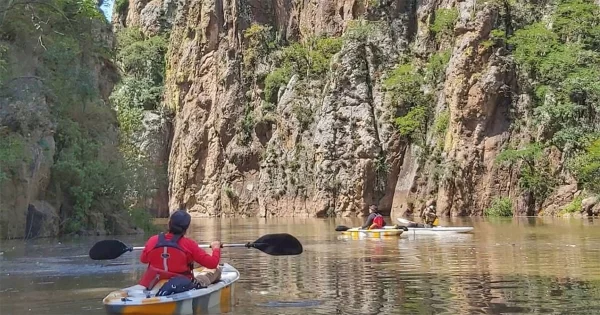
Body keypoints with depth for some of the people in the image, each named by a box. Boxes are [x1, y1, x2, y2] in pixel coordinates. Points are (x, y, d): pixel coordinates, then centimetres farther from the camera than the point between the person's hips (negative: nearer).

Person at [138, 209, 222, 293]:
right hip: (184, 288, -3)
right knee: (216, 269, 15)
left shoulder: (153, 241, -14)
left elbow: (143, 260, 6)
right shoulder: (189, 245, -22)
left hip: (156, 287, 4)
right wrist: (216, 248, 2)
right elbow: (212, 263, -18)